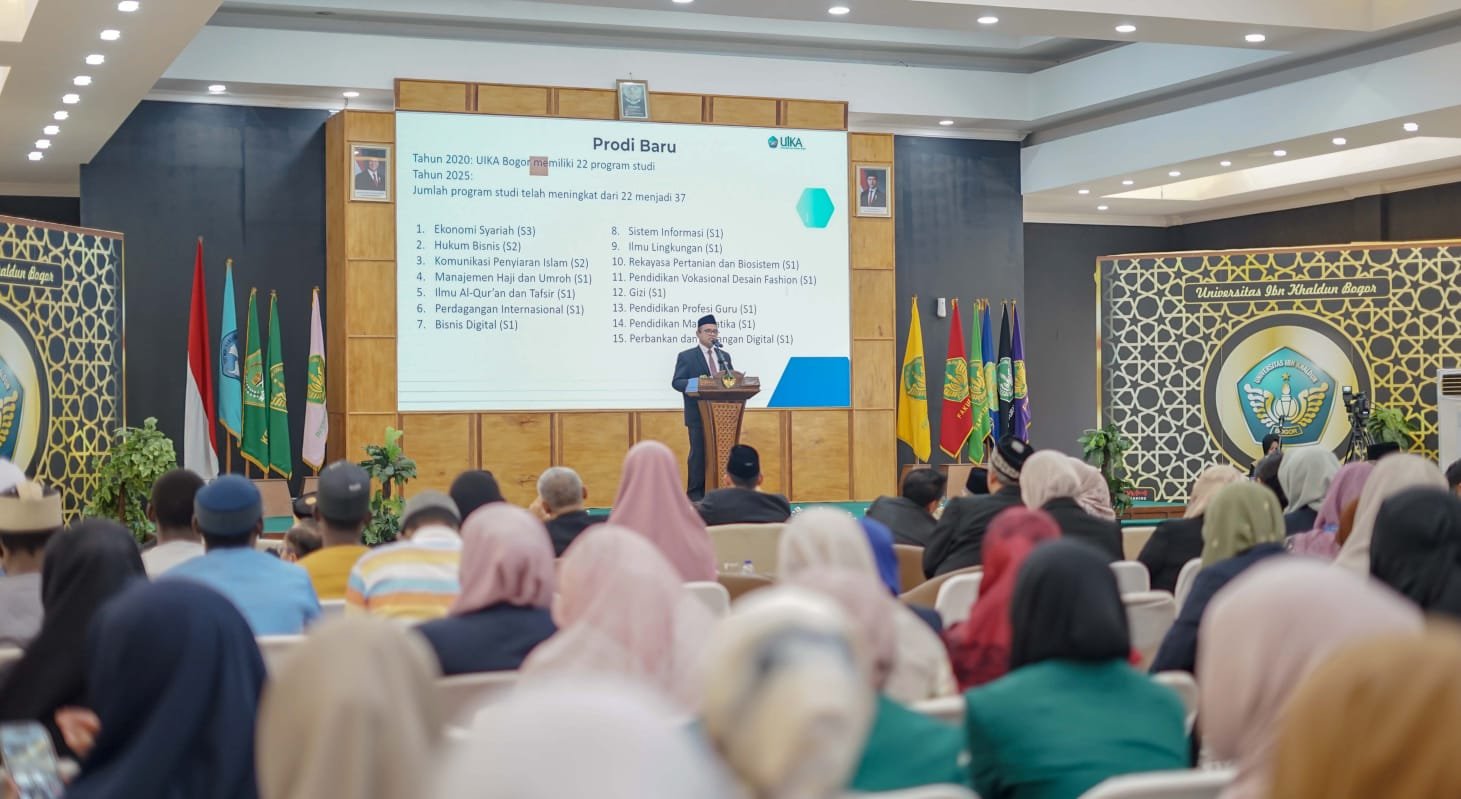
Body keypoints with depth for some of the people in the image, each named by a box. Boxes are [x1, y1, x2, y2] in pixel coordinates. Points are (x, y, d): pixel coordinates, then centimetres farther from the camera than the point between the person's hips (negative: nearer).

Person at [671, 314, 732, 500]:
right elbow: (676, 382, -5)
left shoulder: (724, 356, 16)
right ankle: (695, 493, 3)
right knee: (699, 453, -3)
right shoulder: (686, 357, 1)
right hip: (699, 413, -5)